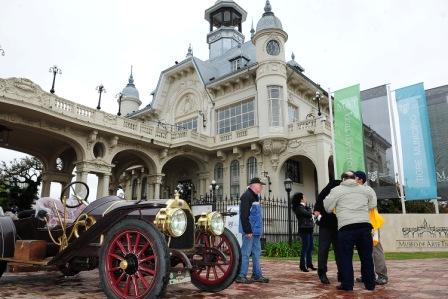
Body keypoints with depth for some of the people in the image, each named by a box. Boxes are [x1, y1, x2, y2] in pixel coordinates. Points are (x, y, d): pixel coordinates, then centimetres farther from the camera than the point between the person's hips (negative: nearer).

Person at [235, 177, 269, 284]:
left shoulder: (255, 196, 18)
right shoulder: (247, 196, -15)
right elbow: (244, 215, -21)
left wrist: (259, 229, 19)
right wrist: (247, 230, -22)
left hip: (256, 231, 10)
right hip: (250, 231, -10)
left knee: (256, 253, 14)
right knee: (245, 253, -4)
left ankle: (257, 275, 23)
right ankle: (241, 276, 4)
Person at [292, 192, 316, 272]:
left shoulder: (303, 207, 17)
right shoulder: (299, 208, -11)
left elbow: (310, 215, 13)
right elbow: (309, 214, -18)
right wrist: (309, 209, 0)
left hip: (309, 229, 9)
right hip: (304, 229, -9)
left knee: (310, 247, 10)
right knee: (305, 247, -7)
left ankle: (309, 263, 17)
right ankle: (303, 265, -2)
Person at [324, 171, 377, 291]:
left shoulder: (337, 190, 4)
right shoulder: (365, 190, 17)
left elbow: (328, 208, 7)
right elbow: (372, 205, 27)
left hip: (346, 227, -4)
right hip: (365, 225, 4)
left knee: (345, 257, 4)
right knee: (366, 256, 14)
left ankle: (347, 284, 4)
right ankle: (370, 283, 20)